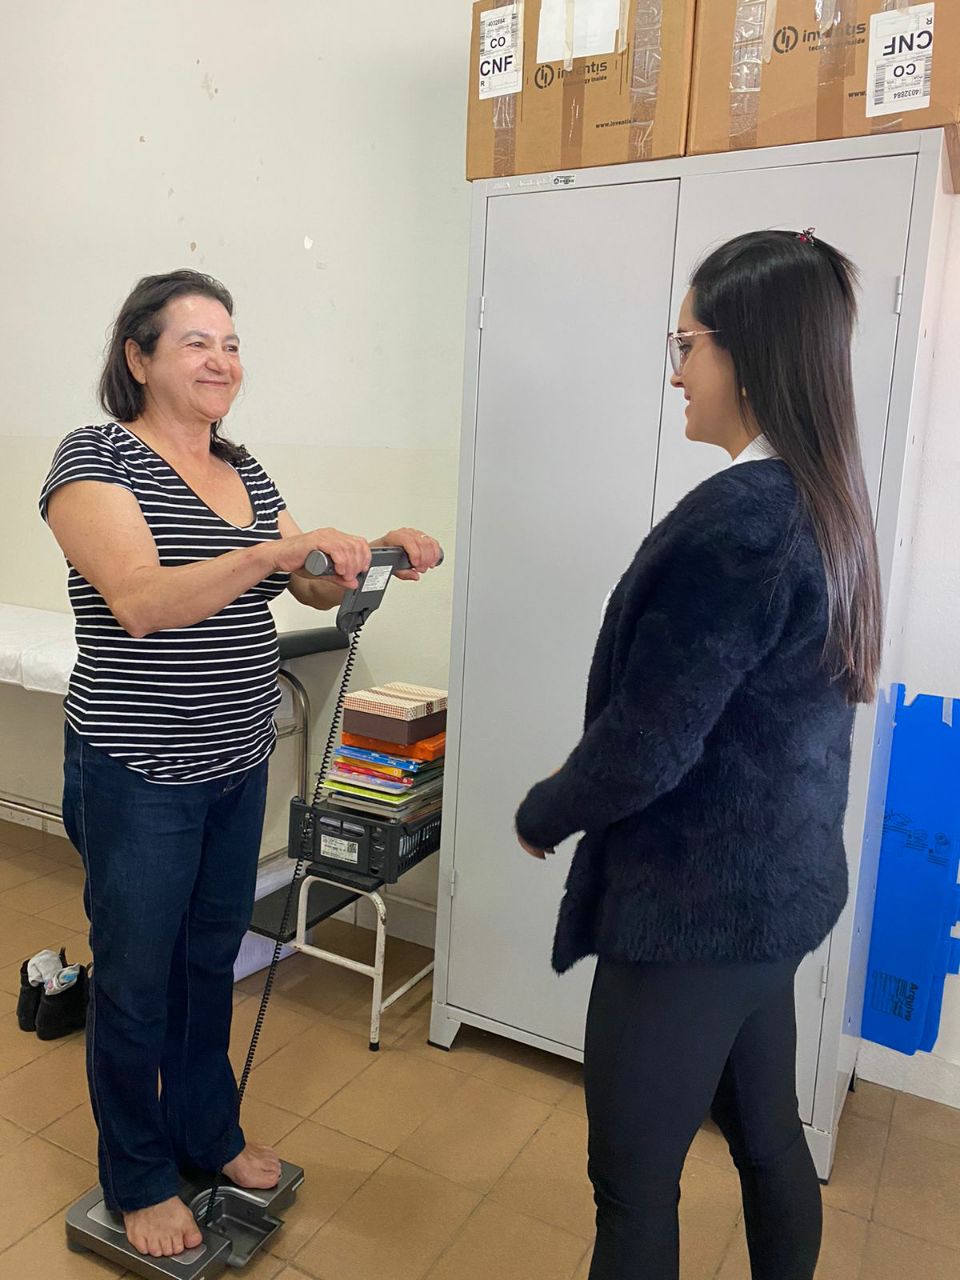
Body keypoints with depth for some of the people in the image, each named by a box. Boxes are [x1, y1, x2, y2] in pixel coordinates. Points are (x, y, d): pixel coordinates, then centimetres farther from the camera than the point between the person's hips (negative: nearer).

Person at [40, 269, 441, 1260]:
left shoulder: (243, 470, 7)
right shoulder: (96, 457, -13)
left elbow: (315, 590, 9)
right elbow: (140, 600, -28)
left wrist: (380, 555, -11)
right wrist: (278, 549, -38)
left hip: (236, 767, 6)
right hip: (137, 776, -6)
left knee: (211, 959, 21)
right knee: (136, 981, 11)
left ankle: (207, 1133, 44)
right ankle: (137, 1181, 35)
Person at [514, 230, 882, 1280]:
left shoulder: (736, 517, -23)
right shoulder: (826, 505, 6)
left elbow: (644, 742, -23)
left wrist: (542, 815, -3)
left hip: (698, 903, -9)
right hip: (779, 883, 9)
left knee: (633, 1178, 9)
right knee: (767, 1136, 25)